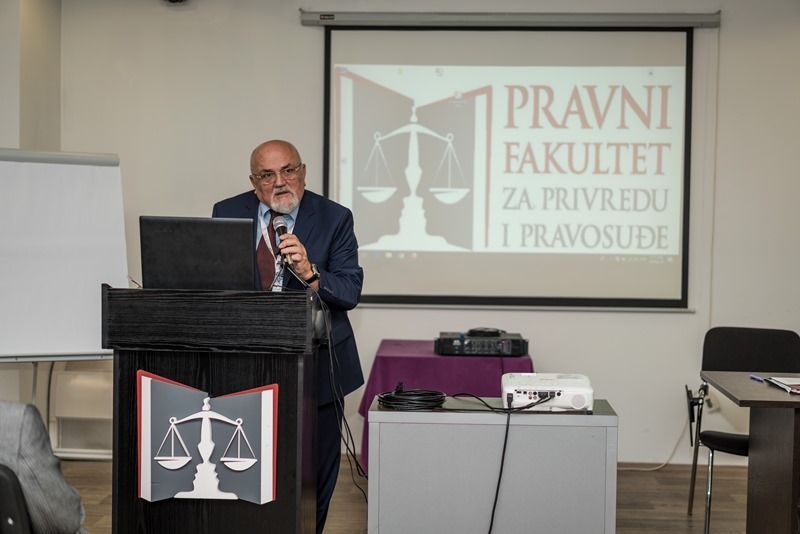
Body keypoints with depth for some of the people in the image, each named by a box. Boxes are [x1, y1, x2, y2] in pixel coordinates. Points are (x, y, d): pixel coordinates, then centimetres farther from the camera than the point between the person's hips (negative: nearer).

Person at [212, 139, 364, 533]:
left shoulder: (334, 219, -5)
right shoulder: (227, 213, 2)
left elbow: (350, 292, -11)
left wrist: (309, 273, -28)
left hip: (315, 364, -1)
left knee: (316, 471, 9)